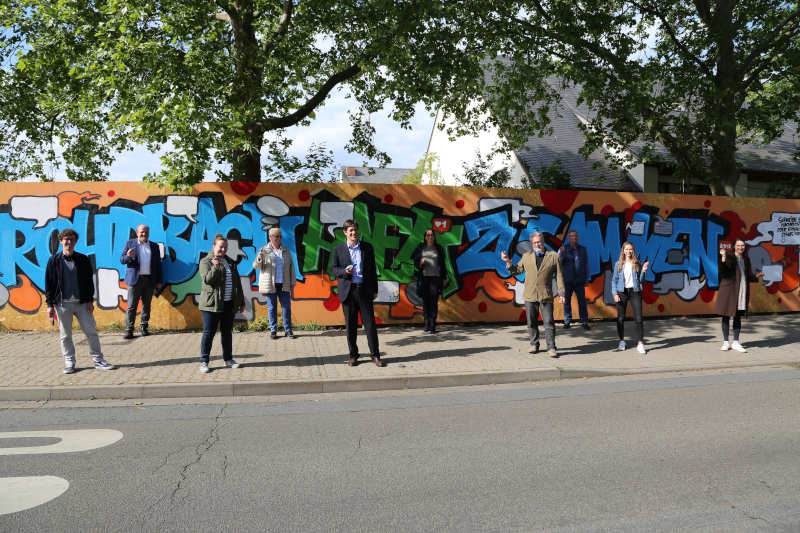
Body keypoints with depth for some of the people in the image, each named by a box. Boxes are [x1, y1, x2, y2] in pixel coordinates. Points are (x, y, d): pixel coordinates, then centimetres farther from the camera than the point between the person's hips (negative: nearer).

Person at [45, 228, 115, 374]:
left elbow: (89, 281, 8)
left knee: (91, 331, 1)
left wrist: (90, 300, 2)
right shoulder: (54, 260, 1)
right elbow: (49, 284, 2)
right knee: (65, 335, 6)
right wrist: (50, 304, -2)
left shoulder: (82, 259, 5)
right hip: (62, 303, -1)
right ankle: (69, 362, 19)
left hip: (82, 303, 1)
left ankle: (98, 360, 10)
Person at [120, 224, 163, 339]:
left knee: (146, 305, 7)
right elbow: (122, 260, 3)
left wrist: (159, 281, 7)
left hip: (149, 280, 2)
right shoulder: (130, 243, 7)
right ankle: (129, 330, -1)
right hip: (135, 279, -2)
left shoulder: (154, 246, 13)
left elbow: (158, 265, 13)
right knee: (131, 306, -4)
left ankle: (143, 327, 17)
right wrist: (128, 257, -20)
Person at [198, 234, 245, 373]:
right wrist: (215, 268, -32)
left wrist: (241, 302, 17)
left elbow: (237, 283, 19)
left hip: (229, 304, 5)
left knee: (227, 332, 10)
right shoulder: (205, 261, -1)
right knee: (208, 333, -2)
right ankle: (204, 362, 6)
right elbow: (207, 279, -16)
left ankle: (228, 359, 20)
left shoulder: (230, 262, 16)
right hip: (211, 304, -5)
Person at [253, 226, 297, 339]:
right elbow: (256, 266, -5)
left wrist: (292, 282, 7)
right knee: (272, 308, 4)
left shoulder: (286, 250, 9)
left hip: (284, 285, 2)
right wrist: (259, 259, -28)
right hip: (270, 285, -2)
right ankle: (273, 331, 13)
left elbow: (291, 267, 11)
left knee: (287, 307, 1)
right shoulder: (264, 250, 1)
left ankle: (288, 330, 10)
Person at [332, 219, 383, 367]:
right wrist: (344, 271, -15)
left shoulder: (367, 247, 7)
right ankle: (353, 355, 18)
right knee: (350, 325, 5)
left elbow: (373, 270, 9)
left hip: (365, 290, 0)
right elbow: (334, 269, 7)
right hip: (348, 291, 0)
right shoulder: (338, 249, 4)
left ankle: (375, 355, 8)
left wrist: (375, 289, 6)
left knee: (370, 323, 0)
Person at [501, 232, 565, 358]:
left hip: (546, 295, -2)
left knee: (548, 322, -7)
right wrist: (508, 262, 4)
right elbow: (516, 271, 21)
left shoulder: (554, 257, 6)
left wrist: (561, 293, -1)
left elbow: (559, 276, 5)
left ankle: (551, 348, -2)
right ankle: (534, 345, 19)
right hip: (530, 295, 3)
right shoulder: (526, 256, 13)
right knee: (531, 322, 7)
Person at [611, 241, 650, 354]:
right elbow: (614, 280, 4)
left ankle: (640, 343, -4)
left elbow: (640, 280, 6)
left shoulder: (637, 264, 5)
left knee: (638, 318, -7)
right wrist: (615, 293, -5)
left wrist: (643, 270, -9)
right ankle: (622, 341, 21)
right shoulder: (618, 264, 4)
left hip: (634, 291, 0)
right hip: (622, 292, 0)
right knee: (620, 318, 5)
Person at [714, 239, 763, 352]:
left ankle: (735, 343, 14)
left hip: (742, 290, 5)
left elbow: (748, 276, 19)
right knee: (726, 316, 1)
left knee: (738, 317, 8)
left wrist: (756, 276, 0)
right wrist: (723, 257, -29)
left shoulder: (746, 259, 13)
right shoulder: (728, 257, -4)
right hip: (729, 289, -5)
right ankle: (725, 342, 9)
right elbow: (721, 270, -18)